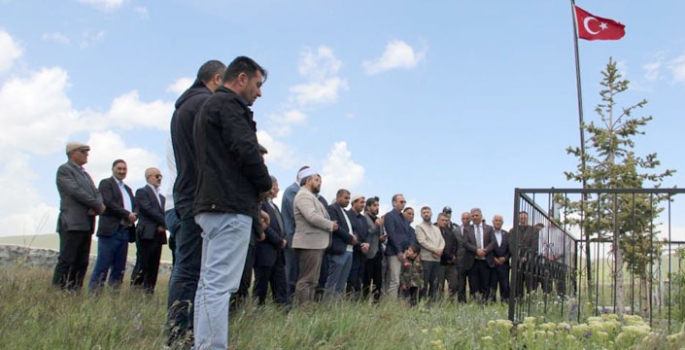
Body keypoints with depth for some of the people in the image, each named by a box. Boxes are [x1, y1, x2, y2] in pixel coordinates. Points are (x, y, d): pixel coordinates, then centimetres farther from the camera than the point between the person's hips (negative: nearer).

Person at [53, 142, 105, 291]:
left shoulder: (85, 174, 25)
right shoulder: (64, 170, 0)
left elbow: (96, 193, 15)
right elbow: (76, 191, -12)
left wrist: (97, 207, -7)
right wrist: (98, 205, -9)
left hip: (86, 224, 8)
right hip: (72, 223, -8)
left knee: (82, 263, 4)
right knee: (66, 261, -11)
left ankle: (74, 292, 5)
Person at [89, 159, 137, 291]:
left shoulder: (128, 189, 26)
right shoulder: (106, 183, 4)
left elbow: (135, 206, 19)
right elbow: (108, 203, -10)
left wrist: (134, 215, -4)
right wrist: (127, 214, -11)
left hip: (125, 230, 7)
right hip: (110, 230, -7)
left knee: (119, 268, 4)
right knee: (102, 266, -10)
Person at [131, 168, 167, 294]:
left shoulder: (162, 197, 25)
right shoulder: (142, 192, 3)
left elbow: (163, 214, 17)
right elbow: (148, 210, -10)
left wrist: (162, 226, -5)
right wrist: (164, 222, -12)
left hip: (158, 235, 7)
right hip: (146, 234, -7)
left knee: (153, 268, 3)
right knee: (142, 266, -11)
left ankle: (148, 293, 5)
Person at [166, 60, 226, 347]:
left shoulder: (182, 105, 23)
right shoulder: (208, 103, -8)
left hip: (186, 197, 10)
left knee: (186, 266, 10)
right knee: (190, 268, -10)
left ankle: (178, 333, 13)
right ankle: (179, 334, -9)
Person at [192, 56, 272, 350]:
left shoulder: (208, 106, 26)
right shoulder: (228, 104, -6)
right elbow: (245, 150, -17)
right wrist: (266, 184, -1)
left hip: (210, 205, 10)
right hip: (231, 207, -10)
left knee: (209, 282, 10)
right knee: (220, 284, -13)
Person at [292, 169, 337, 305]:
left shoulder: (311, 196, 23)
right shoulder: (304, 195, -10)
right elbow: (312, 217, -22)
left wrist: (330, 224, 6)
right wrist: (331, 225, -10)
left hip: (316, 243, 11)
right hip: (309, 243, -11)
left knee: (312, 280, 11)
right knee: (307, 279, -10)